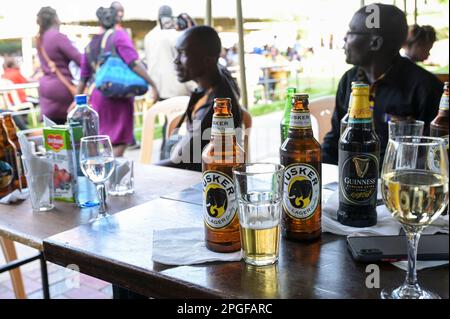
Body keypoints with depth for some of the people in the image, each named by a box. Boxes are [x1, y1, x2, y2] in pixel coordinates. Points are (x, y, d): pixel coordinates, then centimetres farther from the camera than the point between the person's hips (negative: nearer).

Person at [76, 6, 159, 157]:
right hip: (119, 94, -6)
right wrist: (152, 84, -16)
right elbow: (134, 63, -15)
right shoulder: (119, 35, -3)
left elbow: (83, 77, 16)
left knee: (108, 138, 16)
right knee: (120, 139, 2)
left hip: (98, 95, 6)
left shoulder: (90, 44, 14)